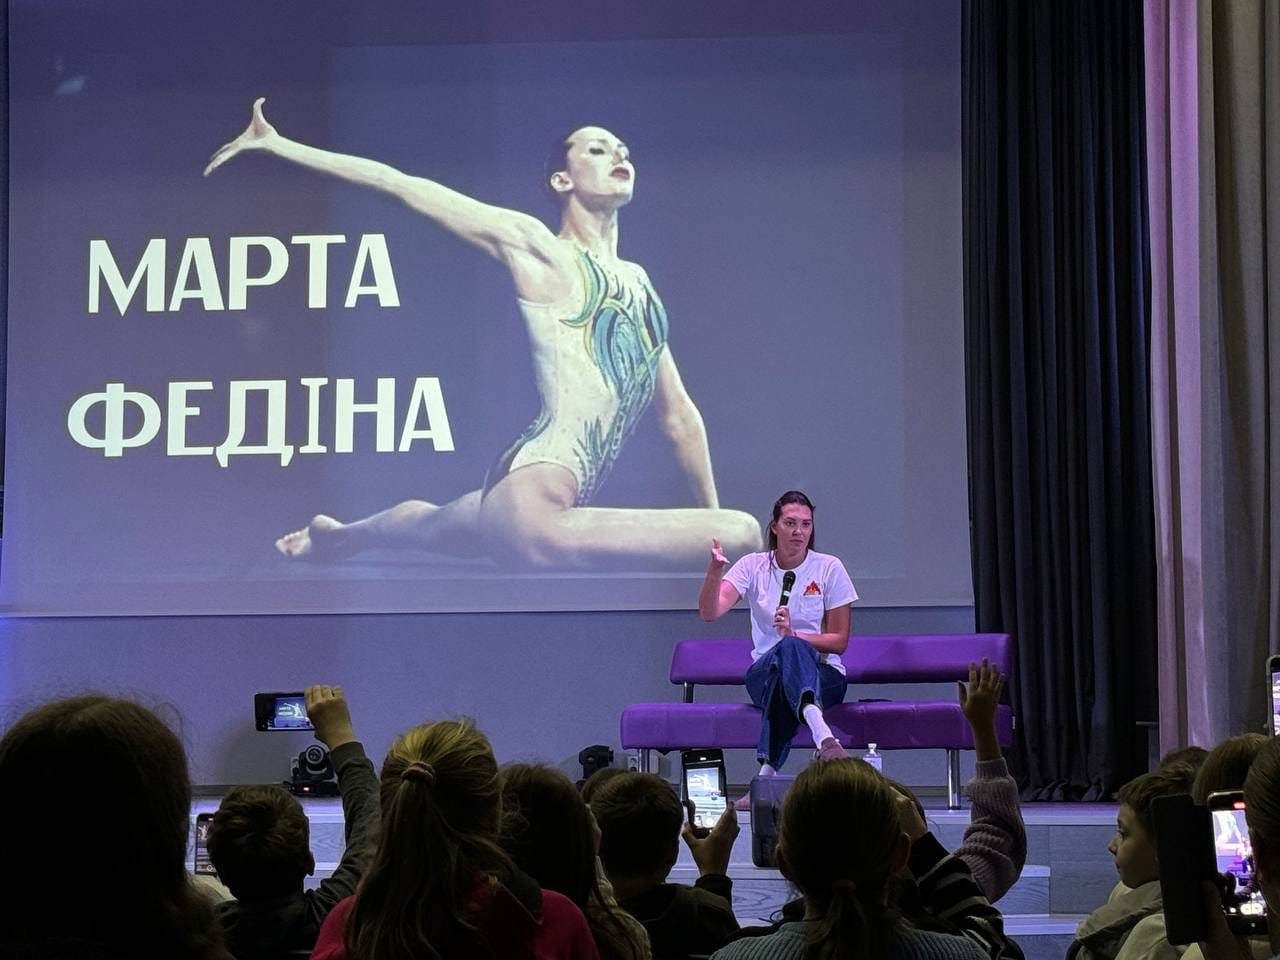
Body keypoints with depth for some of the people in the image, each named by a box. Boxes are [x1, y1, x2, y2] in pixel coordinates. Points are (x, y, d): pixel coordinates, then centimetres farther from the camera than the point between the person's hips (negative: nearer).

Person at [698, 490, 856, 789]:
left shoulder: (829, 568, 3)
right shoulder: (753, 566, 5)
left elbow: (839, 641, 1)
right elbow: (709, 612, -9)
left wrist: (794, 635, -17)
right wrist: (714, 570, -28)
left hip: (822, 674, -1)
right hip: (764, 673, 1)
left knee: (792, 645, -38)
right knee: (787, 650, -38)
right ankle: (823, 736, -69)